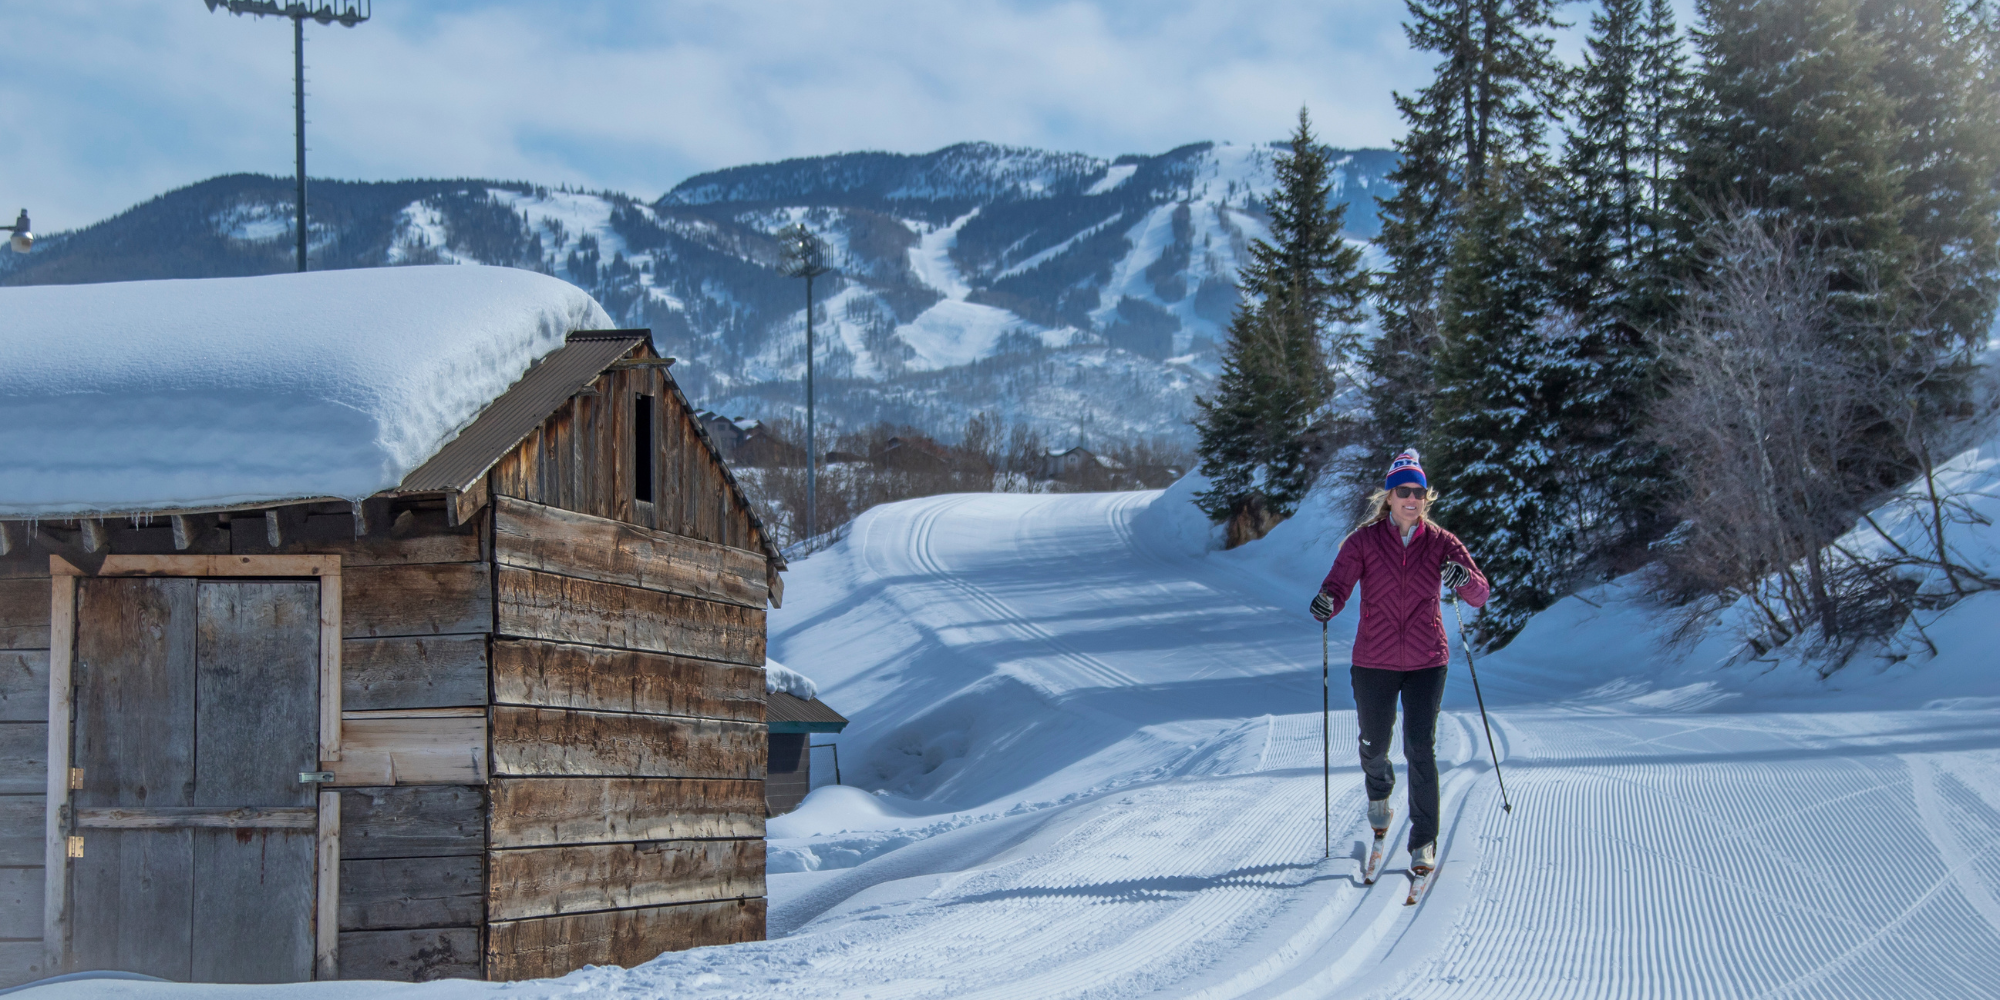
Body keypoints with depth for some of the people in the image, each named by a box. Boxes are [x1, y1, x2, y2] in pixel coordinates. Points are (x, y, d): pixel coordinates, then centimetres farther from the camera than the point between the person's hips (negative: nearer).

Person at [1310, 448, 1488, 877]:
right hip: (1373, 663, 0)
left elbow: (1479, 596, -8)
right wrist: (1326, 604, -38)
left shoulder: (1441, 543, -3)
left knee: (1421, 748, -9)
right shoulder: (1364, 541, -5)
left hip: (1426, 663, 0)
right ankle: (1379, 793, 48)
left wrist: (1465, 580, -31)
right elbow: (1338, 584, -15)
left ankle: (1424, 841, -2)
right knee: (1374, 744, 14)